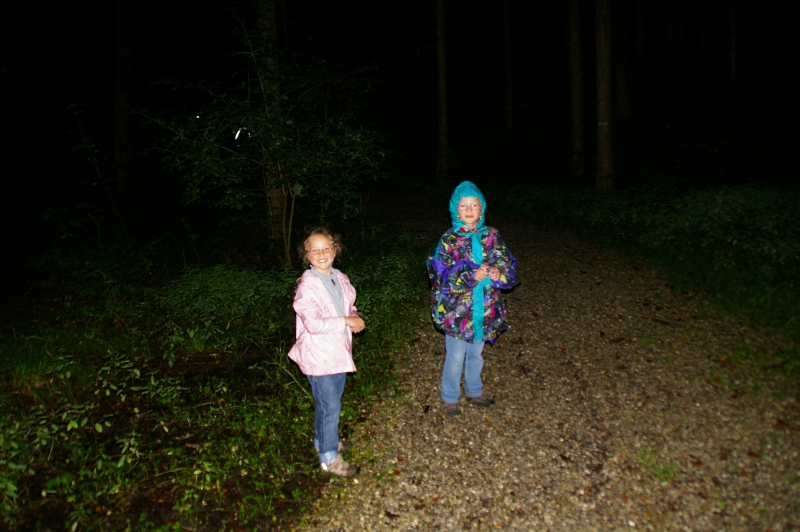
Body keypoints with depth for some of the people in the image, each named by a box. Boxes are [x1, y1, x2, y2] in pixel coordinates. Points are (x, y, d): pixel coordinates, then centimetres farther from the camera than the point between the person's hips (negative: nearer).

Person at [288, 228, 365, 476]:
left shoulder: (340, 278, 2)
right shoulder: (307, 285, -21)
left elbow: (349, 305, 16)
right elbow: (313, 324, -26)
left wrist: (354, 318, -6)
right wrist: (347, 321, -21)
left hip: (339, 351, 7)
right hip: (319, 356, -7)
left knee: (329, 402, 23)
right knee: (330, 406, 2)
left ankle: (324, 439, 44)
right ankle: (329, 458, 18)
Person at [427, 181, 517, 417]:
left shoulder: (491, 236, 0)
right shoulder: (449, 240, -11)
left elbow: (508, 265, -1)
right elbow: (442, 275, -17)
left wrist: (498, 273, -23)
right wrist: (473, 276, -26)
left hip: (484, 309, 4)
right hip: (457, 309, -4)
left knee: (475, 354, 22)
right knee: (456, 357, 9)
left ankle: (474, 391, 43)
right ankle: (449, 398, 30)